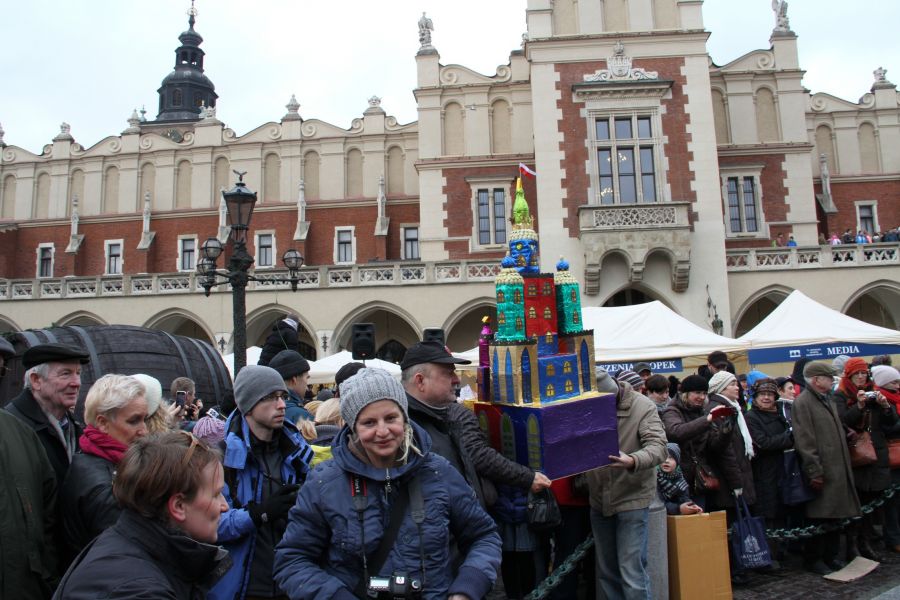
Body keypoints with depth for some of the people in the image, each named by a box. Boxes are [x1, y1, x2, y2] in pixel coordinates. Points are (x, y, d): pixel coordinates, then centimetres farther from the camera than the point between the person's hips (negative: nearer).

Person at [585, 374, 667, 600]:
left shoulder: (643, 406, -14)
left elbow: (658, 447, -22)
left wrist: (632, 461, -41)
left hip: (633, 498, -4)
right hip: (599, 500, 4)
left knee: (632, 573, -2)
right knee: (605, 572, 15)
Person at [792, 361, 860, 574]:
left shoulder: (827, 400, 18)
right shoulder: (802, 403, -12)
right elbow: (804, 441, -18)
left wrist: (845, 467, 18)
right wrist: (815, 472, -20)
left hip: (838, 469, 9)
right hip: (822, 472, -9)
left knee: (834, 515, 14)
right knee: (818, 517, -1)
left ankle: (830, 555, 25)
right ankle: (813, 559, 10)